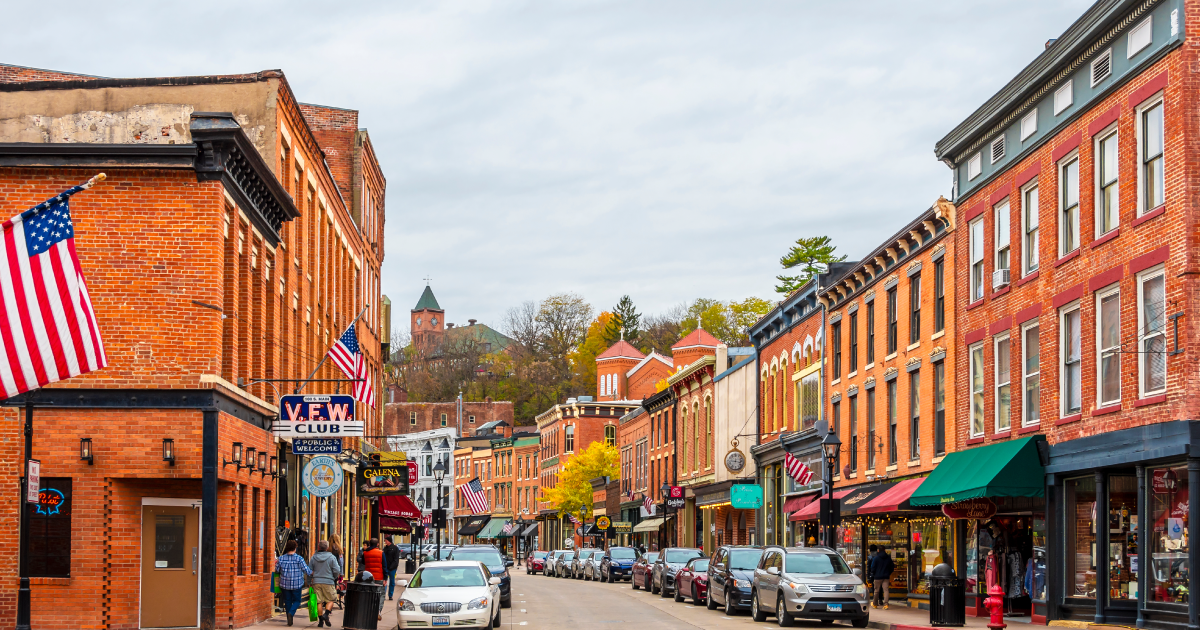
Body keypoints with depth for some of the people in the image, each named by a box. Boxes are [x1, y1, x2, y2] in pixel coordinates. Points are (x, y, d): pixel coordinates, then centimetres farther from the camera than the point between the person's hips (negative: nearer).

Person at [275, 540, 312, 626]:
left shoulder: (281, 558, -4)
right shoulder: (299, 559, -11)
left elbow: (277, 570, 3)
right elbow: (306, 570, -8)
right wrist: (313, 573, 12)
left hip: (285, 584, 2)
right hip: (296, 584, -2)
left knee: (287, 601, 12)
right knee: (296, 600, 11)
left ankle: (289, 620, 11)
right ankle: (291, 613, -16)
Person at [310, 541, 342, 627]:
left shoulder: (314, 557, 2)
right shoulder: (331, 557, -5)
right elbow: (337, 570, -6)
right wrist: (334, 578, 14)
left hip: (316, 581, 3)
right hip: (328, 582, -2)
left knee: (319, 601, 6)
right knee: (330, 600, 10)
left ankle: (320, 621, 6)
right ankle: (326, 614, -11)